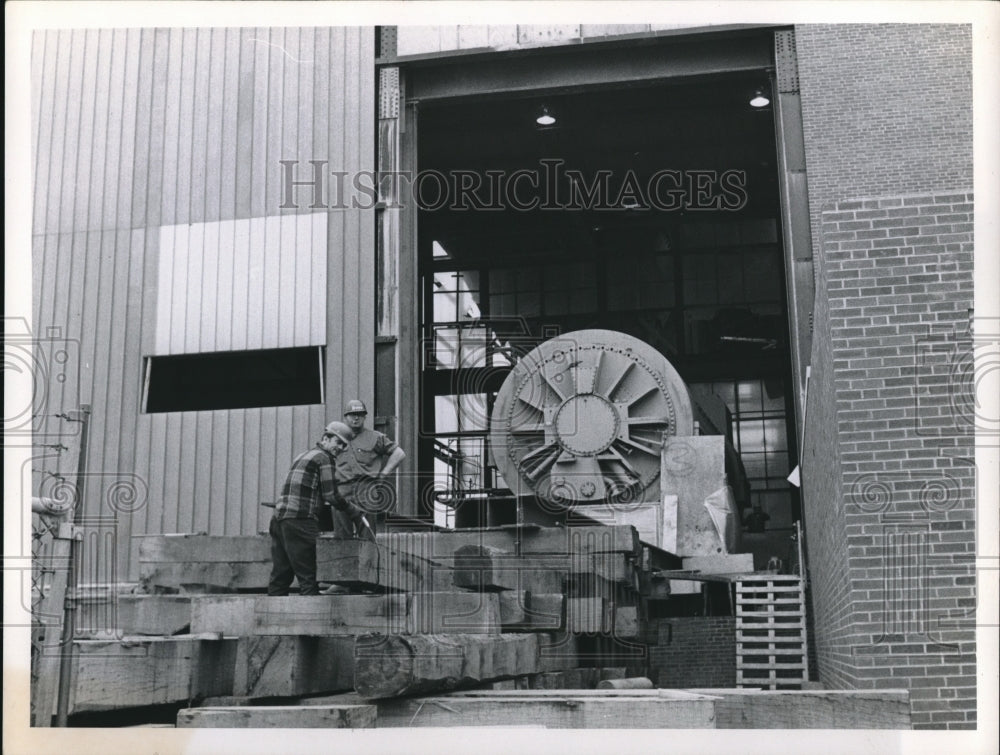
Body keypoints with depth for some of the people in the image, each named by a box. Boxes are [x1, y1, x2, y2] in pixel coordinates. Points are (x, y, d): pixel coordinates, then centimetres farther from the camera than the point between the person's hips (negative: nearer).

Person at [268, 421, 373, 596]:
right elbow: (332, 496, -6)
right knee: (308, 577, -7)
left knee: (280, 576, 10)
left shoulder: (302, 456, 27)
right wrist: (357, 515, 4)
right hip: (299, 522, -9)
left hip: (279, 518, 9)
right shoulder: (324, 458, 0)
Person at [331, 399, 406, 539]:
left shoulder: (375, 438, 9)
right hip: (341, 495, 3)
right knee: (341, 537, 0)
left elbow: (399, 454, 7)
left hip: (364, 495, -3)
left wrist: (383, 474, -2)